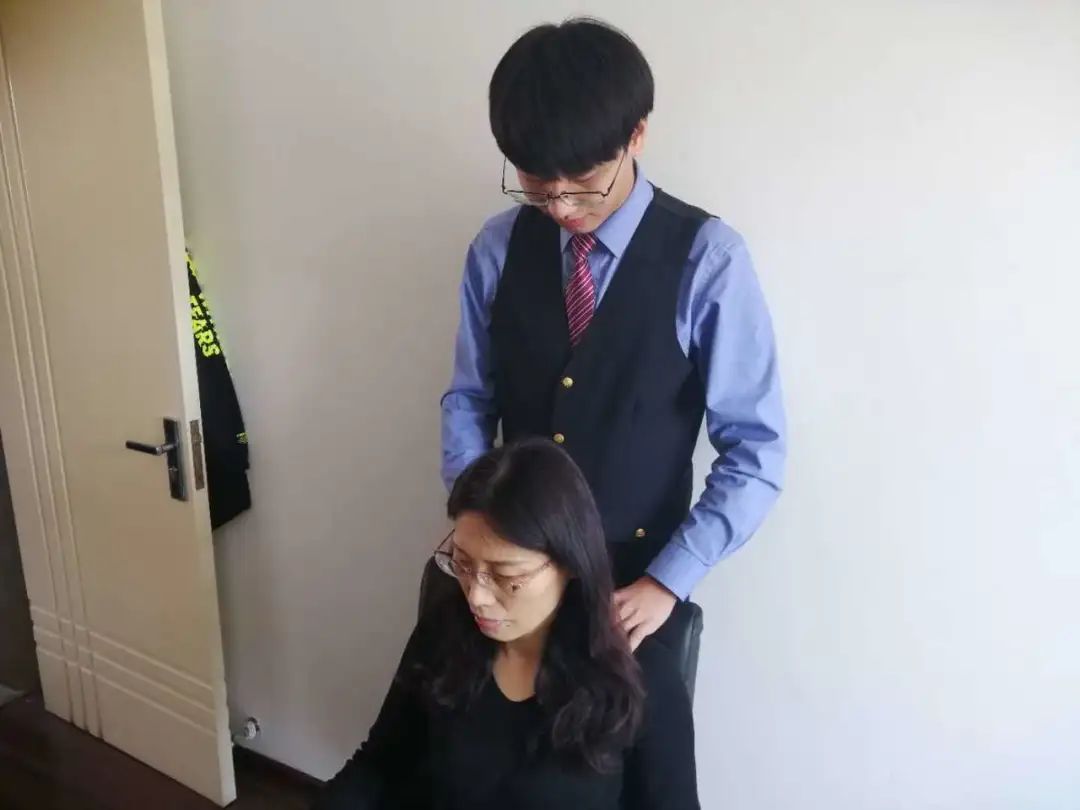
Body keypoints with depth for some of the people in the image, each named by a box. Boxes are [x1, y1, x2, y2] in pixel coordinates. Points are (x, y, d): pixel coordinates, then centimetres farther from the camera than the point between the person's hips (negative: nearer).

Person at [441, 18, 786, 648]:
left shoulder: (707, 259, -16)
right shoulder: (498, 248, -6)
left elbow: (756, 452, -12)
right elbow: (470, 398, 4)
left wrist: (667, 580, -17)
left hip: (636, 582, -2)